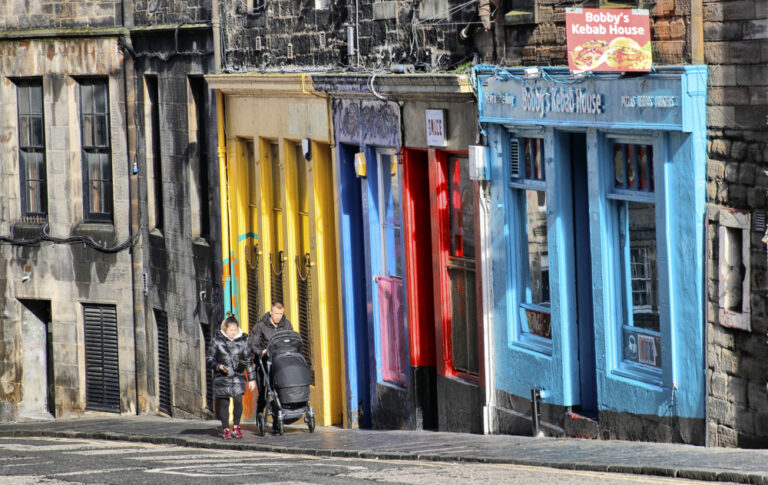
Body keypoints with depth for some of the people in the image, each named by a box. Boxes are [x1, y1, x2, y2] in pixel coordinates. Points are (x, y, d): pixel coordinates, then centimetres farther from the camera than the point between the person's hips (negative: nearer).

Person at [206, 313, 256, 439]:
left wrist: (251, 379, 9)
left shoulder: (242, 341, 5)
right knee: (224, 403, 1)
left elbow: (248, 360, 10)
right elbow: (209, 359, 3)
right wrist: (219, 366, -16)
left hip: (238, 377, 1)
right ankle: (225, 429, 13)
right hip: (222, 377, -1)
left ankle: (237, 427, 8)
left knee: (238, 401, -10)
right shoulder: (216, 341, -1)